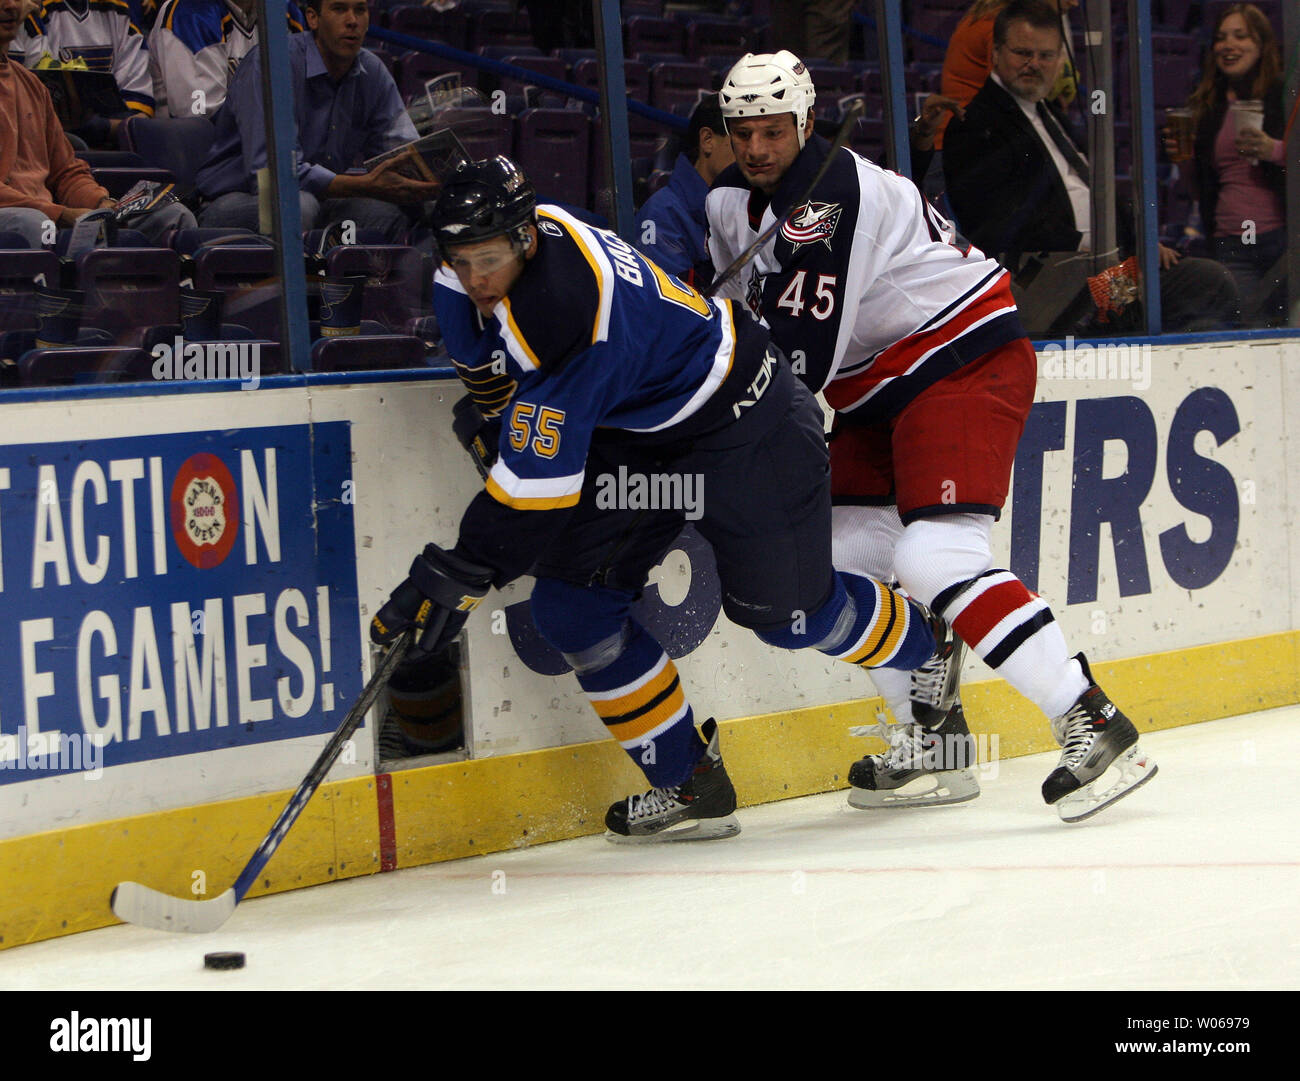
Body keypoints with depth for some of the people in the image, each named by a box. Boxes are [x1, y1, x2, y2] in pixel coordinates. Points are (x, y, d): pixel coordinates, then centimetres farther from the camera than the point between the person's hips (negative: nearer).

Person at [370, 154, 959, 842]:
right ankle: (688, 784, 5)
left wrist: (461, 575, -40)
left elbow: (539, 480, -40)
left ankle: (932, 648, 35)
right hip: (633, 430, 9)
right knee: (571, 602, -5)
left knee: (791, 615, 3)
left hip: (743, 422, -9)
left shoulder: (566, 309, -39)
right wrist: (501, 400, 14)